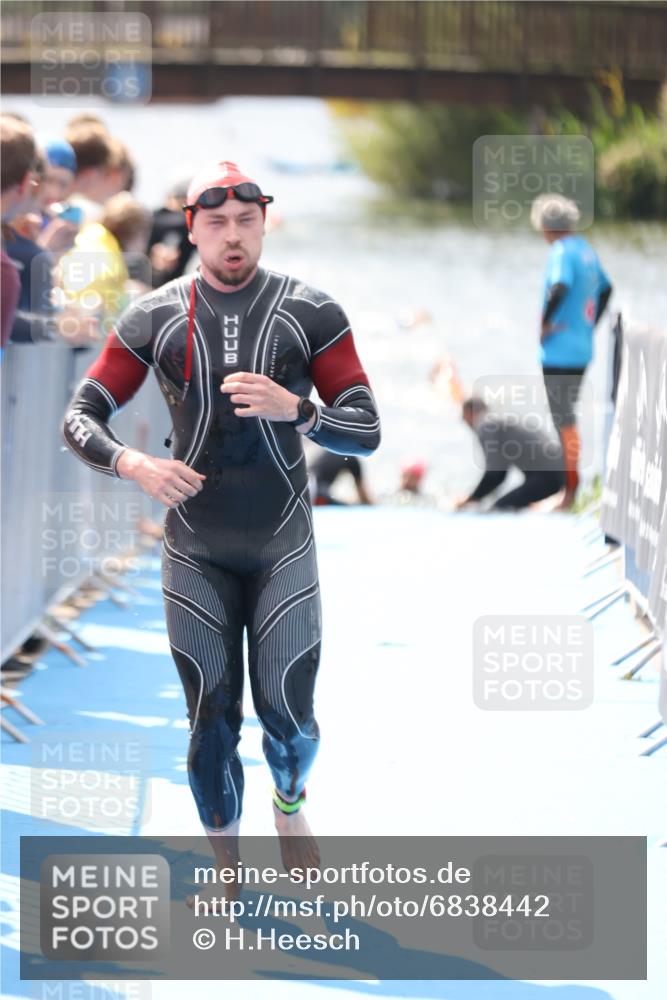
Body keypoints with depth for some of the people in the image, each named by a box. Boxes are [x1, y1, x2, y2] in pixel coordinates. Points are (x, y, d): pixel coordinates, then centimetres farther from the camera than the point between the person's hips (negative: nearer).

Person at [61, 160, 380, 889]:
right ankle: (225, 873, 20)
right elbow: (79, 418, -3)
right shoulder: (154, 319, -5)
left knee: (289, 716, 3)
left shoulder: (311, 314, -7)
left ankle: (290, 806, 37)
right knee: (211, 720, 4)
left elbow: (367, 431, -8)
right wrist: (133, 464, -23)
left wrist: (292, 408, -27)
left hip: (282, 549, 0)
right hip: (196, 553, 1)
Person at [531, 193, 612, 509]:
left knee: (564, 421, -5)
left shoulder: (562, 252, -15)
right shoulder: (586, 250, 12)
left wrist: (545, 324, -19)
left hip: (559, 351, -9)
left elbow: (560, 287, -32)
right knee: (567, 416, 17)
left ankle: (571, 491, -3)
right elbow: (606, 288, 25)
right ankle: (572, 480, 22)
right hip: (582, 350, 9)